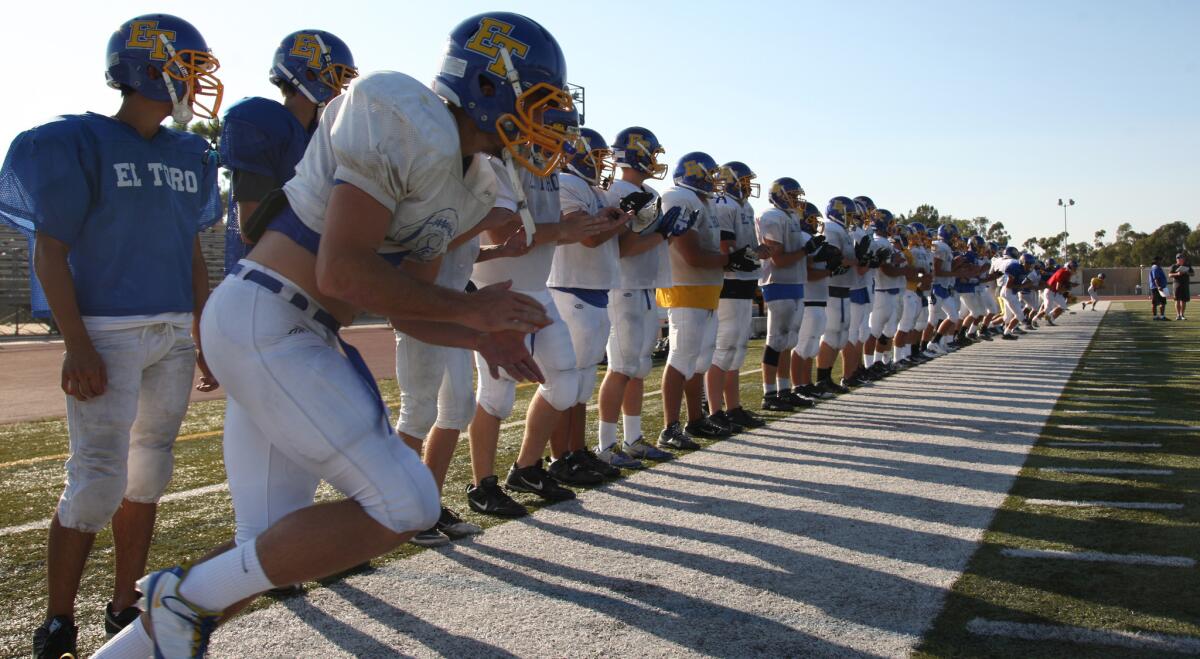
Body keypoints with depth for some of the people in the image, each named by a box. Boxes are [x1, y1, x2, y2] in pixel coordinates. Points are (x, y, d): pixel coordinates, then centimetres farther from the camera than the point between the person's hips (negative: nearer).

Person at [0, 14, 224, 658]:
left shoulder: (188, 155, 12)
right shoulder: (79, 143, -6)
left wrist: (205, 338, 15)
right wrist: (77, 348, -15)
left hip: (174, 334, 6)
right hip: (108, 334, -6)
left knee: (147, 473, 10)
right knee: (97, 479, -6)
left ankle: (124, 605, 23)